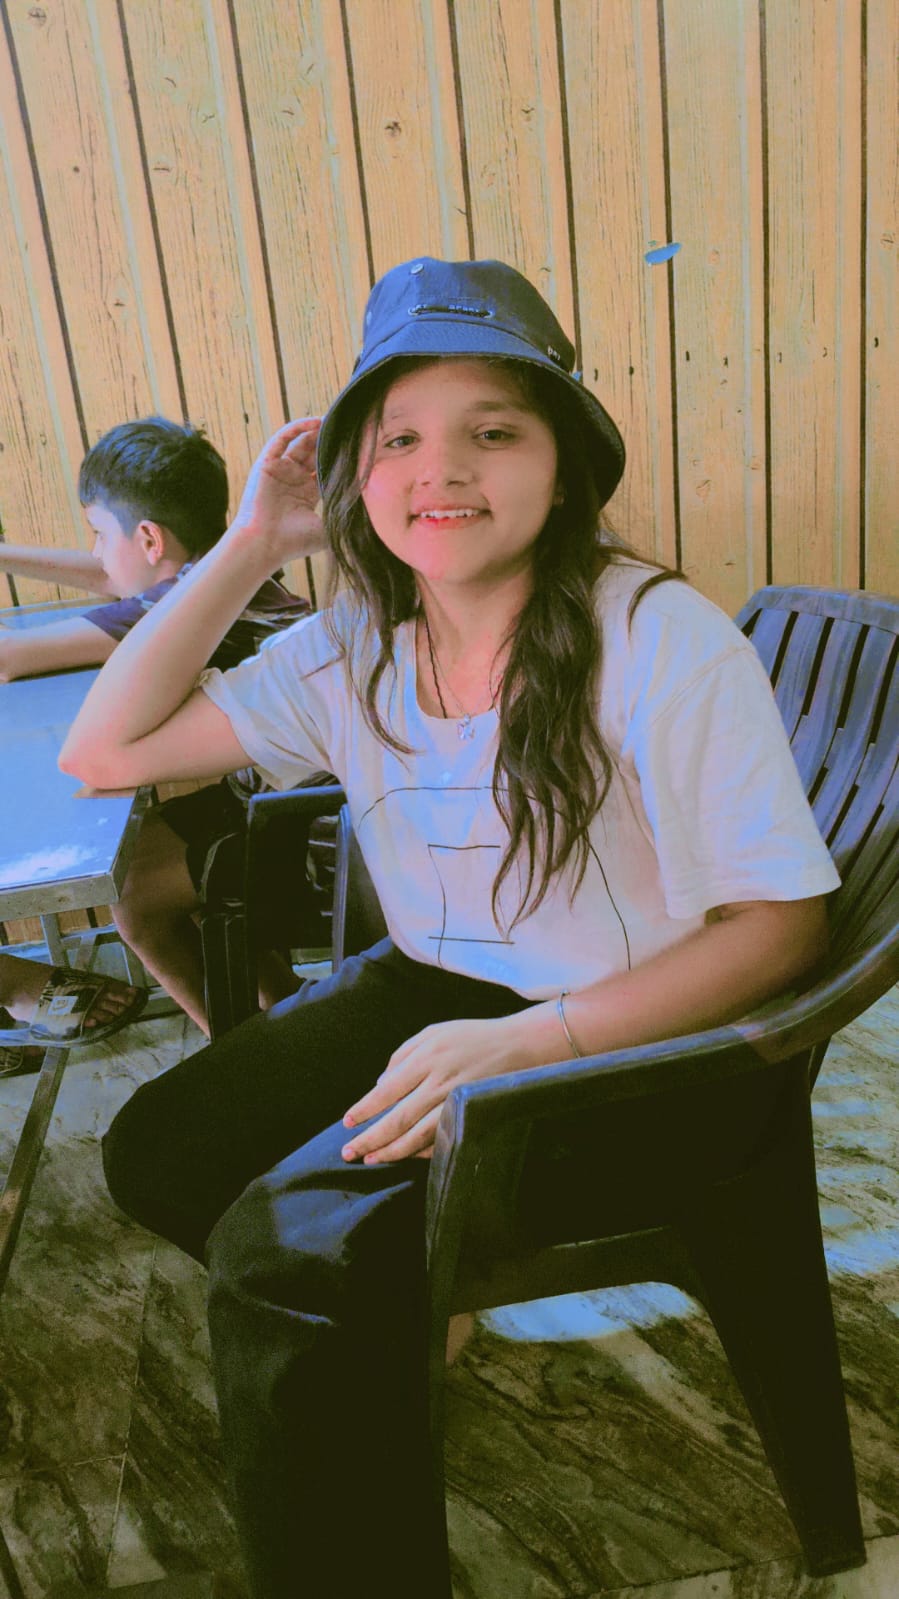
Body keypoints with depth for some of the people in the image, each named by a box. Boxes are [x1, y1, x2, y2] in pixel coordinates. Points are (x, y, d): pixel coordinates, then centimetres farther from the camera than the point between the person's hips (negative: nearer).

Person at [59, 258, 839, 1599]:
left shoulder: (660, 641, -20)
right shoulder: (356, 651, -2)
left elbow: (782, 921, -17)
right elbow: (104, 751, -1)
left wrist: (527, 1039, -28)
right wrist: (249, 546, -7)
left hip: (625, 1041, -6)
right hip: (432, 987, 7)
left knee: (291, 1240, -22)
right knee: (158, 1149, 0)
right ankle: (384, 1325, 26)